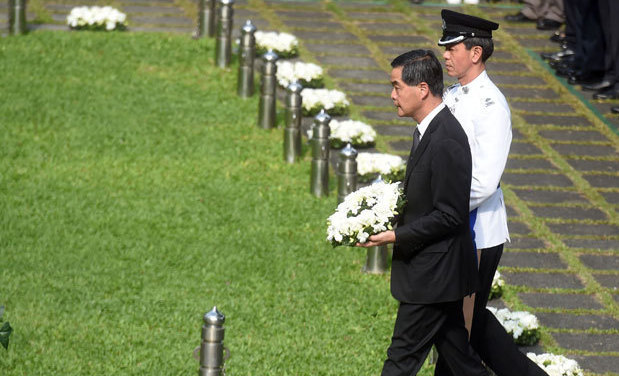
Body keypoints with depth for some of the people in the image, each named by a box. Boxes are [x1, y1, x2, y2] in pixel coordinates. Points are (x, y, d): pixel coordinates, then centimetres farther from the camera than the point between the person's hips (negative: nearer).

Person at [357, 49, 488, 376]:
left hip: (432, 275, -10)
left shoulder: (447, 141, -23)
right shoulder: (429, 130, 10)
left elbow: (449, 216, -23)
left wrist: (396, 237, -20)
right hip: (436, 272, 10)